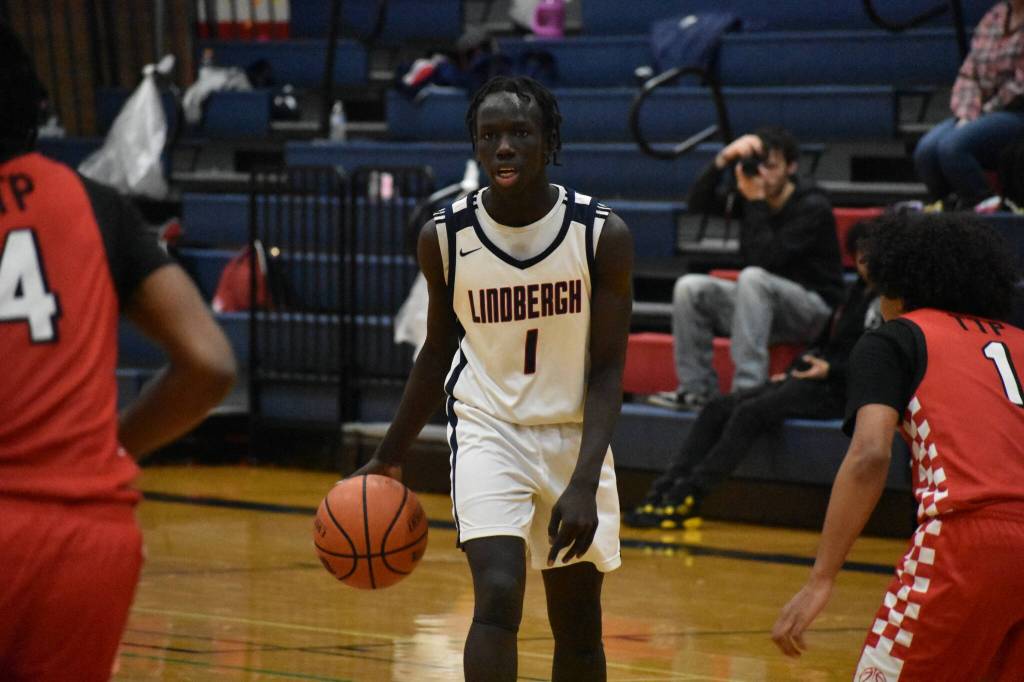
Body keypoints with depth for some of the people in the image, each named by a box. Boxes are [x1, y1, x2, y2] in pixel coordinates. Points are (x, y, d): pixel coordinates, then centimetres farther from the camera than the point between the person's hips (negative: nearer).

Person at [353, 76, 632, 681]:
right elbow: (438, 352, 7)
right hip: (489, 431, -1)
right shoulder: (445, 236, -8)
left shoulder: (603, 235, -12)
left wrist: (583, 484, -21)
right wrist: (389, 460, 11)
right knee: (499, 596, -22)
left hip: (574, 434, 1)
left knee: (579, 629, 9)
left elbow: (608, 369, -11)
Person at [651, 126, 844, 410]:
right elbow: (699, 202, -8)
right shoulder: (752, 197, 4)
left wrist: (756, 203, -22)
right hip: (764, 303, 7)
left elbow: (766, 258, -25)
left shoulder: (813, 207, -15)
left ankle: (748, 388, -40)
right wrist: (723, 160, -19)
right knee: (689, 288, -10)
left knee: (753, 278, -35)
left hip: (815, 307, -7)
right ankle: (697, 389, -10)